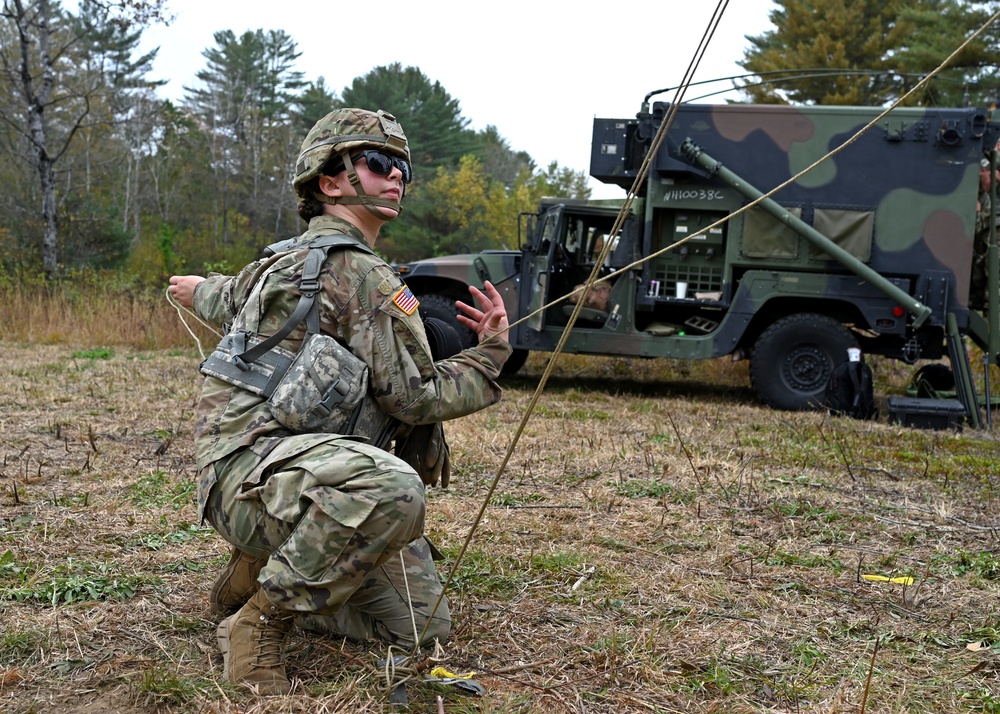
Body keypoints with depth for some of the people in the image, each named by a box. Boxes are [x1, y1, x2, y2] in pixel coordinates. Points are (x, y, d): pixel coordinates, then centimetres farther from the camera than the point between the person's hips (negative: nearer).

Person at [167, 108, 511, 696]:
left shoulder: (287, 258, 21)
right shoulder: (363, 274, -10)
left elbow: (226, 298, 40)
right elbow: (415, 398, -13)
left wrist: (196, 287, 64)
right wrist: (491, 353, 3)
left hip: (303, 475, 10)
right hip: (253, 460, -10)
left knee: (422, 626, 4)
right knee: (392, 489, -41)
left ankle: (261, 571, 17)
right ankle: (262, 619, -18)